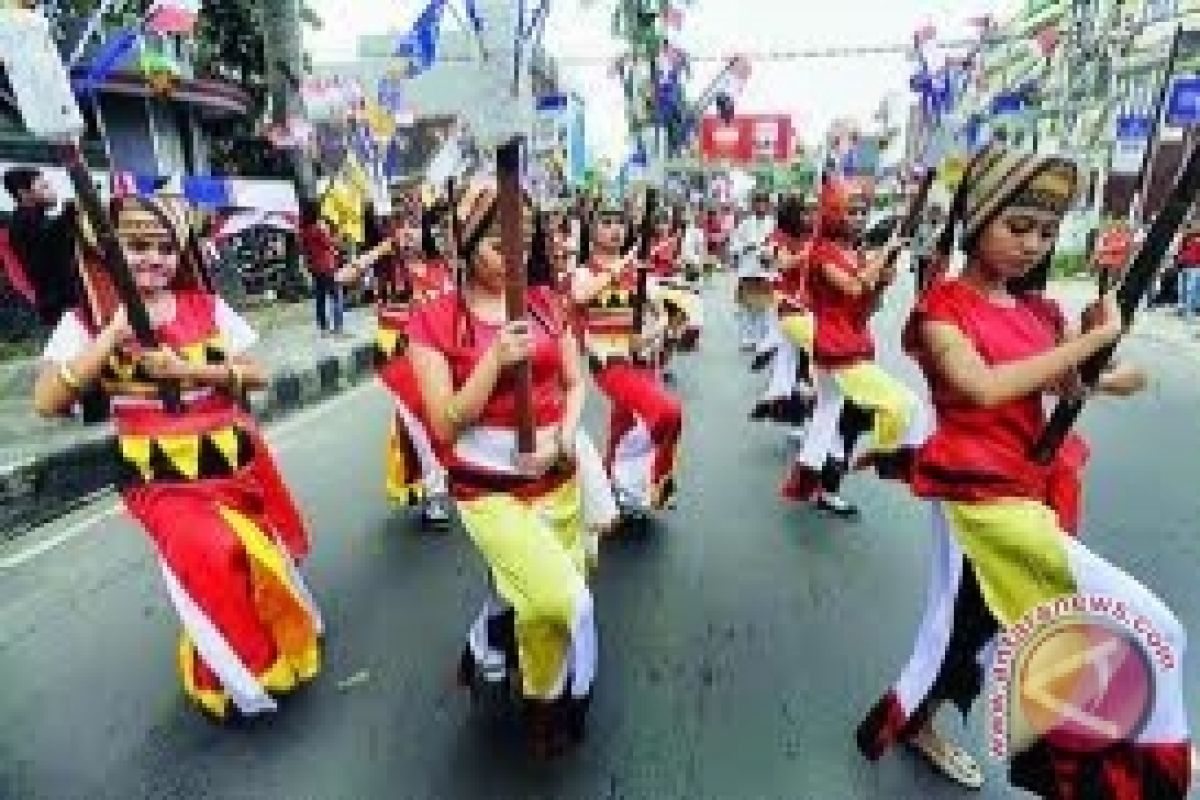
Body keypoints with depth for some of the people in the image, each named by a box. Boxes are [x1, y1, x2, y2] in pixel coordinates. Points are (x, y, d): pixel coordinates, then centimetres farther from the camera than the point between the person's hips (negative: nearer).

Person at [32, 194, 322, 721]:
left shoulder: (208, 308, 2)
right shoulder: (88, 321, -2)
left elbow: (256, 375, -2)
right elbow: (47, 402, -12)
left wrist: (189, 369, -17)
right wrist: (114, 334, -19)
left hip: (233, 459, 3)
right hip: (160, 475, -2)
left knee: (265, 556, 7)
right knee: (210, 556, -22)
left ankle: (286, 641, 39)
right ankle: (243, 676, 4)